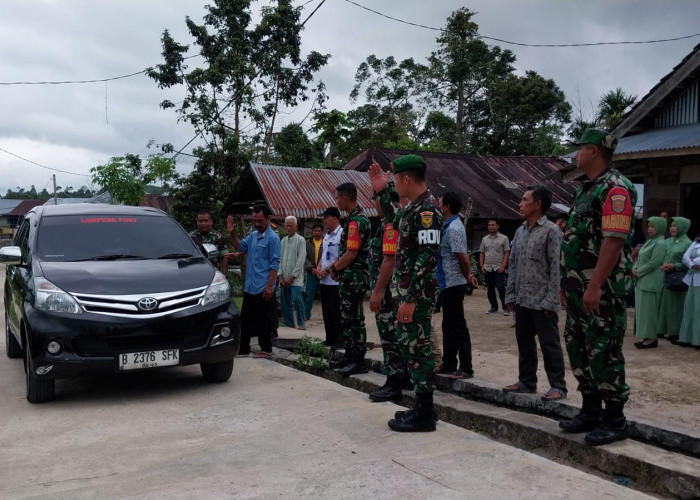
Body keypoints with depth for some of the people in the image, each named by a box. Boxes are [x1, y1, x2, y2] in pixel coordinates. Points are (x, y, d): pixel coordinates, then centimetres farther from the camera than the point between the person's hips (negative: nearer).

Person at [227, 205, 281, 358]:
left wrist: (270, 286, -19)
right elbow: (240, 246, 20)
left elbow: (275, 264, -15)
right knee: (245, 318, 13)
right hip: (249, 286, 8)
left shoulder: (272, 238, -11)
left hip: (262, 288, -8)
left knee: (262, 320, 1)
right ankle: (243, 348, 22)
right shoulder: (253, 235, 11)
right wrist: (232, 234, 3)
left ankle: (266, 349, 13)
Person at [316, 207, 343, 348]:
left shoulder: (342, 234, -12)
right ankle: (330, 339, 21)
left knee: (336, 312, -4)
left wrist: (327, 270, -15)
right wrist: (319, 267, 6)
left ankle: (339, 340, 3)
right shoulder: (327, 235, 17)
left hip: (335, 280, -9)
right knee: (327, 312, 13)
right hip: (324, 280, 9)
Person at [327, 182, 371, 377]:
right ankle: (350, 355, 26)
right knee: (346, 318, 16)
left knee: (354, 319, -4)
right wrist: (336, 266, 9)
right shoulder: (356, 218, 15)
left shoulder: (356, 221, -18)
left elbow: (351, 254, -22)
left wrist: (335, 268, -8)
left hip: (354, 278, -10)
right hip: (349, 278, 10)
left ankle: (358, 361, 2)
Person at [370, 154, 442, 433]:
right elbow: (396, 224, 36)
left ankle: (424, 416, 6)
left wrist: (410, 299, -25)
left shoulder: (427, 209, -17)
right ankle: (422, 407, 25)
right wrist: (381, 192, 31)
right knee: (408, 345, 15)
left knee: (417, 349, -4)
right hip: (405, 290, 10)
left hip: (417, 293, -10)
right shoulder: (413, 206, 13)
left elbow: (427, 257, -23)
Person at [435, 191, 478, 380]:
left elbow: (463, 259, -21)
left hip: (453, 284, -10)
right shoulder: (450, 225, 13)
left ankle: (466, 368, 2)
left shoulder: (453, 228, -18)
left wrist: (467, 276, -6)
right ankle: (449, 364, 26)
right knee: (449, 325, 16)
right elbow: (462, 259, 19)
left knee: (458, 326, -4)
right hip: (448, 284, 10)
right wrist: (468, 275, 14)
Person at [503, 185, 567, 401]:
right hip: (522, 300, 7)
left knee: (550, 345, 0)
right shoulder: (520, 231, 12)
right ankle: (527, 381, 25)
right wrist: (510, 295, 9)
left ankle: (558, 386, 9)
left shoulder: (551, 230, -8)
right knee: (524, 343, 14)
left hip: (542, 301, -7)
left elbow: (555, 268, -12)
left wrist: (551, 301, -16)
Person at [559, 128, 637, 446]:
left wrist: (595, 286, -25)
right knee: (578, 347, 14)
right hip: (580, 287, 10)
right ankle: (591, 411, 25)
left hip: (602, 289, -10)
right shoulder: (585, 188, 17)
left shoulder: (615, 188, -13)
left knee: (603, 352, -3)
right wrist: (567, 283, 19)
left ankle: (614, 420, 9)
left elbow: (614, 241, -21)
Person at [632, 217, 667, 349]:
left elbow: (653, 263, -17)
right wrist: (634, 268, 1)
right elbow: (640, 258, 19)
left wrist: (638, 272, -11)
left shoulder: (660, 244, -11)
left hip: (651, 282, -9)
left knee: (648, 309, -6)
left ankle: (651, 338, 1)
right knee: (641, 309, 10)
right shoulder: (649, 242, 17)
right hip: (641, 281, 9)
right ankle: (645, 337, 16)